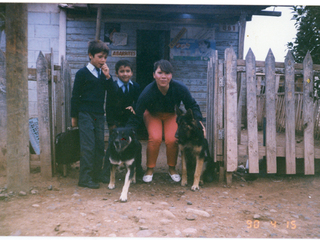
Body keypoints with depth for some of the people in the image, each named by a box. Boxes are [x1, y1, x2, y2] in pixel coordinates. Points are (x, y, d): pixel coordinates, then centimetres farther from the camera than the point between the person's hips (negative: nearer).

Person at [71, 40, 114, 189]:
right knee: (88, 147, -7)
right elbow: (75, 96, -2)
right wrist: (74, 116, -3)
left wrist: (107, 77, -9)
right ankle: (85, 179, 0)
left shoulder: (103, 73, 11)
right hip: (85, 115, -6)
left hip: (99, 115, 6)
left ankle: (97, 175, 18)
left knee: (100, 146, 7)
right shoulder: (82, 73, -5)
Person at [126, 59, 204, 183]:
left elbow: (192, 106, -13)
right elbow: (136, 116, -26)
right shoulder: (147, 92, -33)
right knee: (155, 138, -25)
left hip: (172, 115, 1)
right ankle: (150, 169, -1)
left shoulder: (180, 88, -30)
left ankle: (172, 168, 7)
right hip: (153, 115, -1)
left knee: (172, 140, -21)